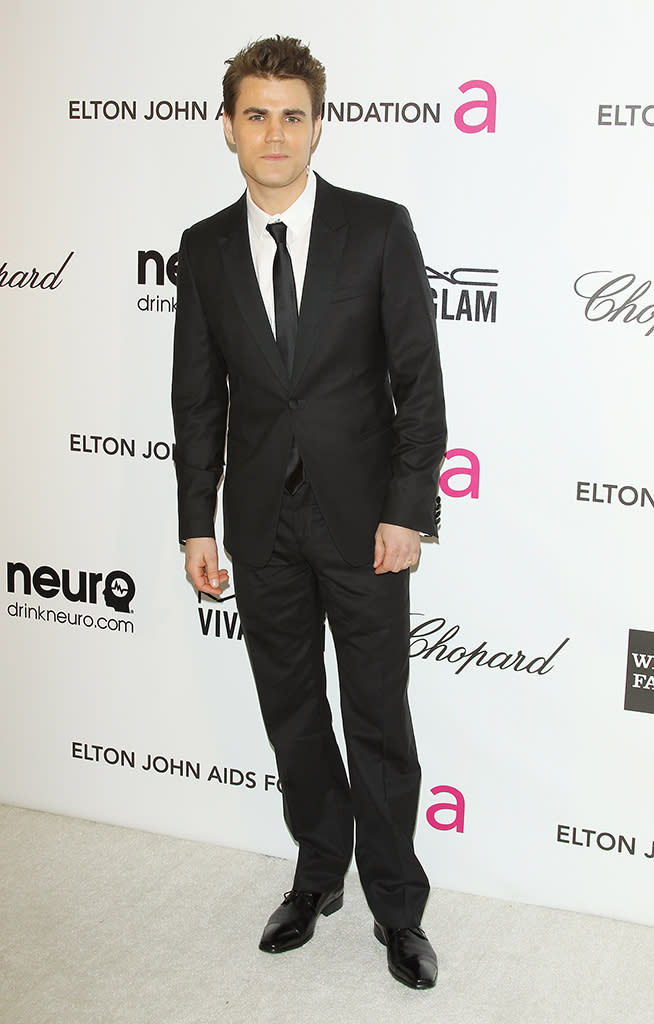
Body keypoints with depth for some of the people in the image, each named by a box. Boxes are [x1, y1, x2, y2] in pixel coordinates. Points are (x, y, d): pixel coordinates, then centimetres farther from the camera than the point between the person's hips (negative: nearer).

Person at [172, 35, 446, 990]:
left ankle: (397, 905, 22)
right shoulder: (205, 249, 4)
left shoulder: (379, 229, -6)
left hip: (363, 519, -3)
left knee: (379, 721, 5)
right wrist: (198, 525, 3)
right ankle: (318, 874, 35)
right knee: (292, 712, 15)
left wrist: (408, 511, -13)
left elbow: (420, 382, -7)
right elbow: (198, 399, 6)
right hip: (262, 525, 3)